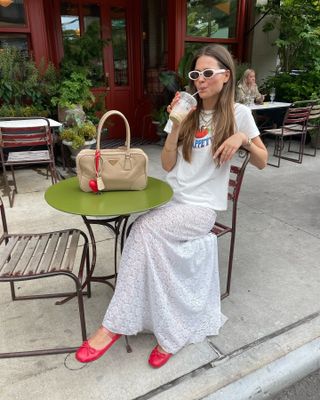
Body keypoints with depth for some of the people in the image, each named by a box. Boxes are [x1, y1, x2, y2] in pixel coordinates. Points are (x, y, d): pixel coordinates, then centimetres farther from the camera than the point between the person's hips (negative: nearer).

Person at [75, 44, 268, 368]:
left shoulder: (238, 113, 2)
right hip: (171, 200, 4)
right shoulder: (188, 111, 12)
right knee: (156, 246, -23)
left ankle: (114, 325, -15)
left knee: (144, 228, -26)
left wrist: (243, 138, -14)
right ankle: (170, 334, -2)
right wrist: (176, 126, -7)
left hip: (202, 207, -4)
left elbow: (262, 162, 4)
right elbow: (167, 165, 5)